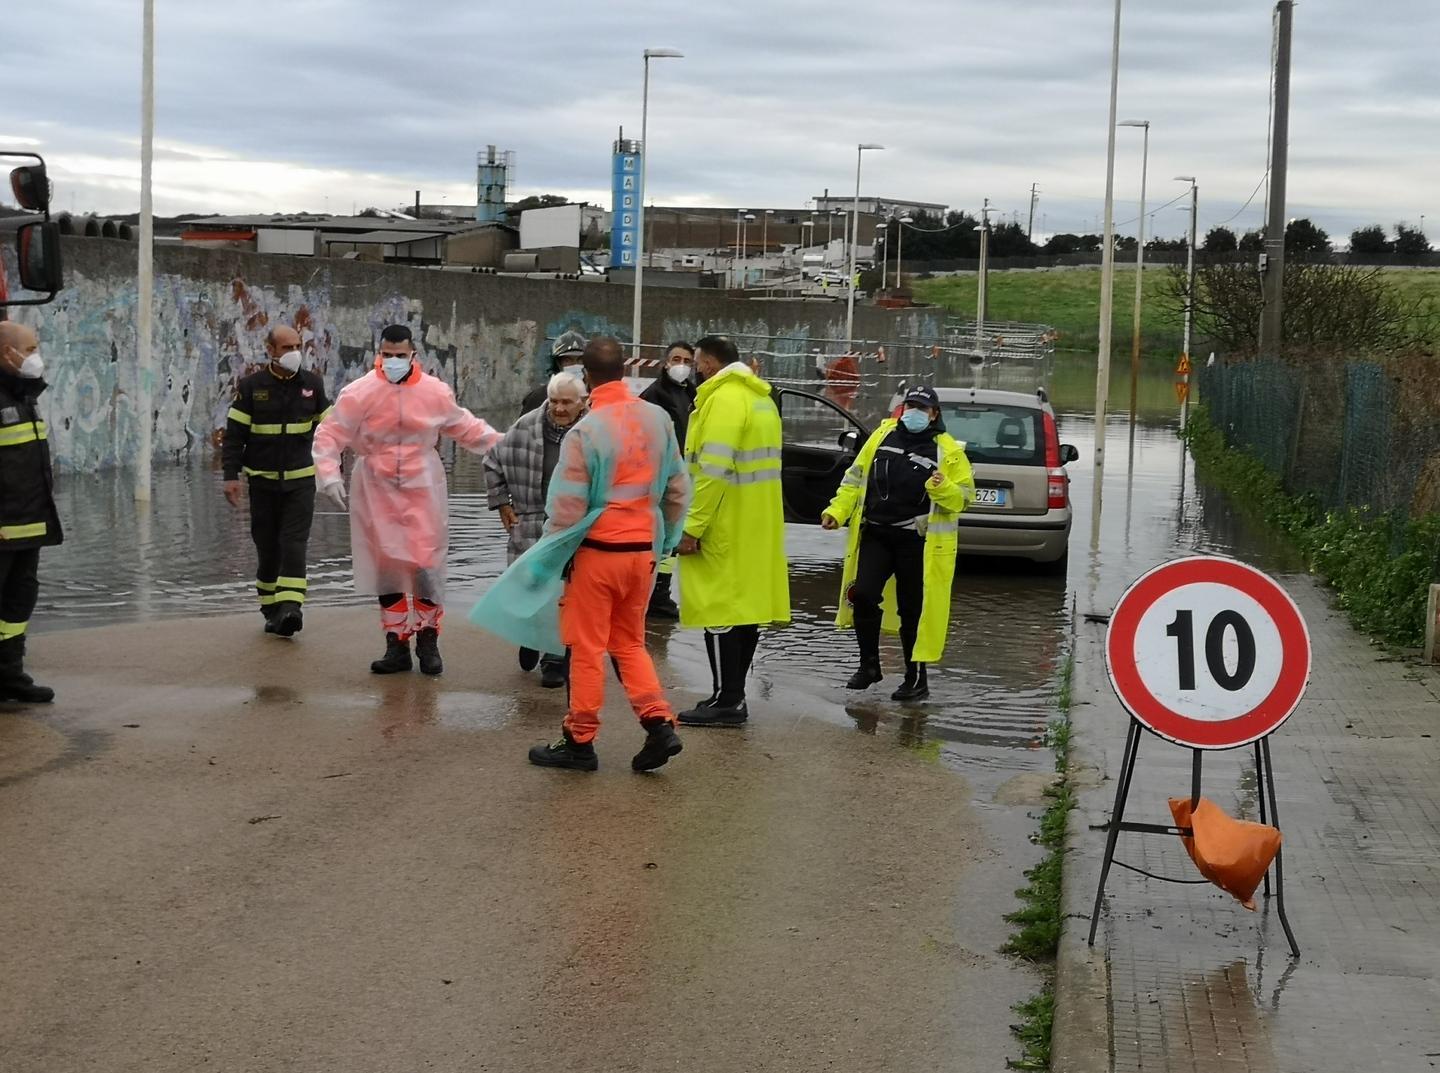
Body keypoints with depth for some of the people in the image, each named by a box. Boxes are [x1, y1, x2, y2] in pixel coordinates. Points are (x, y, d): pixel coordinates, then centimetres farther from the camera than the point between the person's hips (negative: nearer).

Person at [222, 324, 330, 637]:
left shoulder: (312, 383, 4)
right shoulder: (251, 387, -2)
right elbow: (234, 434, -1)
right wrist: (231, 475, -8)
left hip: (301, 480, 0)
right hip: (263, 481, 0)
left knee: (294, 544, -11)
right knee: (267, 547, 5)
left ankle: (290, 607, -19)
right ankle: (272, 610, 15)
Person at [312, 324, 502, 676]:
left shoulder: (436, 392, -3)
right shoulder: (359, 393, -8)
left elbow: (466, 427, 14)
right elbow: (329, 435, -5)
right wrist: (329, 475, -16)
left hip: (422, 489, 0)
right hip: (377, 491, 0)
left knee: (427, 564, -3)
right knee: (386, 566, 5)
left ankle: (428, 640, 13)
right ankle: (396, 644, 15)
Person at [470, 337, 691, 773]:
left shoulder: (585, 431, -15)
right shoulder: (658, 420, 1)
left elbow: (568, 507, -13)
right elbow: (678, 489, 7)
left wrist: (550, 554, 2)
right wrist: (664, 538, 18)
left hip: (597, 549, -5)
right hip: (643, 549, 5)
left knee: (587, 648, 6)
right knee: (629, 642, 18)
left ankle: (580, 741, 14)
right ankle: (659, 724, 6)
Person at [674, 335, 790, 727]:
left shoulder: (723, 399, -15)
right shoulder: (760, 398, 16)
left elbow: (713, 471, -23)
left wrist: (692, 527, -21)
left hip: (726, 528, -10)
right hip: (756, 527, 10)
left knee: (720, 609, -6)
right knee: (745, 605, 12)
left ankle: (726, 701, -4)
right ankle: (733, 695, 19)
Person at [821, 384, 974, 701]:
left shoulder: (948, 450, -1)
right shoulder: (883, 435, 8)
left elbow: (964, 497, -1)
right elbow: (856, 478, 14)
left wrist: (943, 488, -22)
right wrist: (837, 510, 4)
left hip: (917, 542, -3)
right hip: (875, 534, 3)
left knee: (914, 609, 2)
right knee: (863, 595, -7)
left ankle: (916, 679, 14)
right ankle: (869, 664, 13)